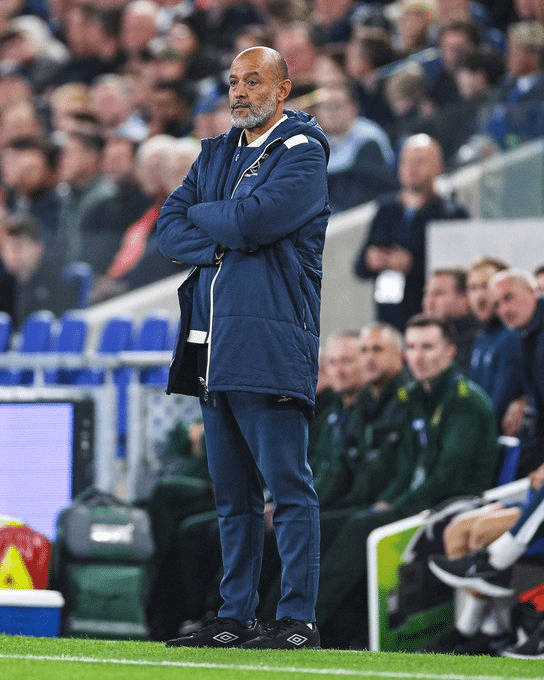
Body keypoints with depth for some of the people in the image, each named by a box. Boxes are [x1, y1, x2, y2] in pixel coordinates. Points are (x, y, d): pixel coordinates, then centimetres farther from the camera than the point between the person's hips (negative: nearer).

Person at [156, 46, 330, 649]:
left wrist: (201, 217, 2)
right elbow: (168, 230, 11)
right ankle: (235, 617, 13)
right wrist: (228, 240, -5)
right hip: (212, 344, 7)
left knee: (287, 484, -8)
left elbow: (255, 218, -16)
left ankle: (298, 619, -8)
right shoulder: (216, 154, 21)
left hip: (271, 344, -7)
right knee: (232, 492, 9)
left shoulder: (302, 152, -1)